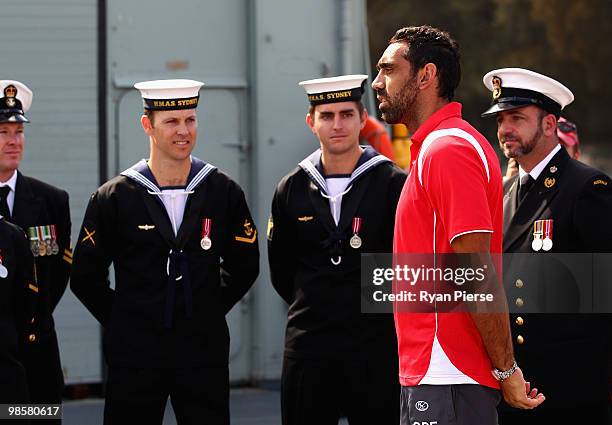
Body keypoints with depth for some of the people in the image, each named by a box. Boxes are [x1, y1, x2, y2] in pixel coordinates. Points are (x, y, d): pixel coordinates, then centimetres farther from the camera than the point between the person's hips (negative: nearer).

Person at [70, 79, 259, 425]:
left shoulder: (224, 192, 3)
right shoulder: (113, 198, -1)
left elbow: (245, 267, 14)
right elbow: (86, 278, 5)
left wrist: (209, 312, 10)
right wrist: (122, 322, 6)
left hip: (205, 351, 1)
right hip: (135, 354, -1)